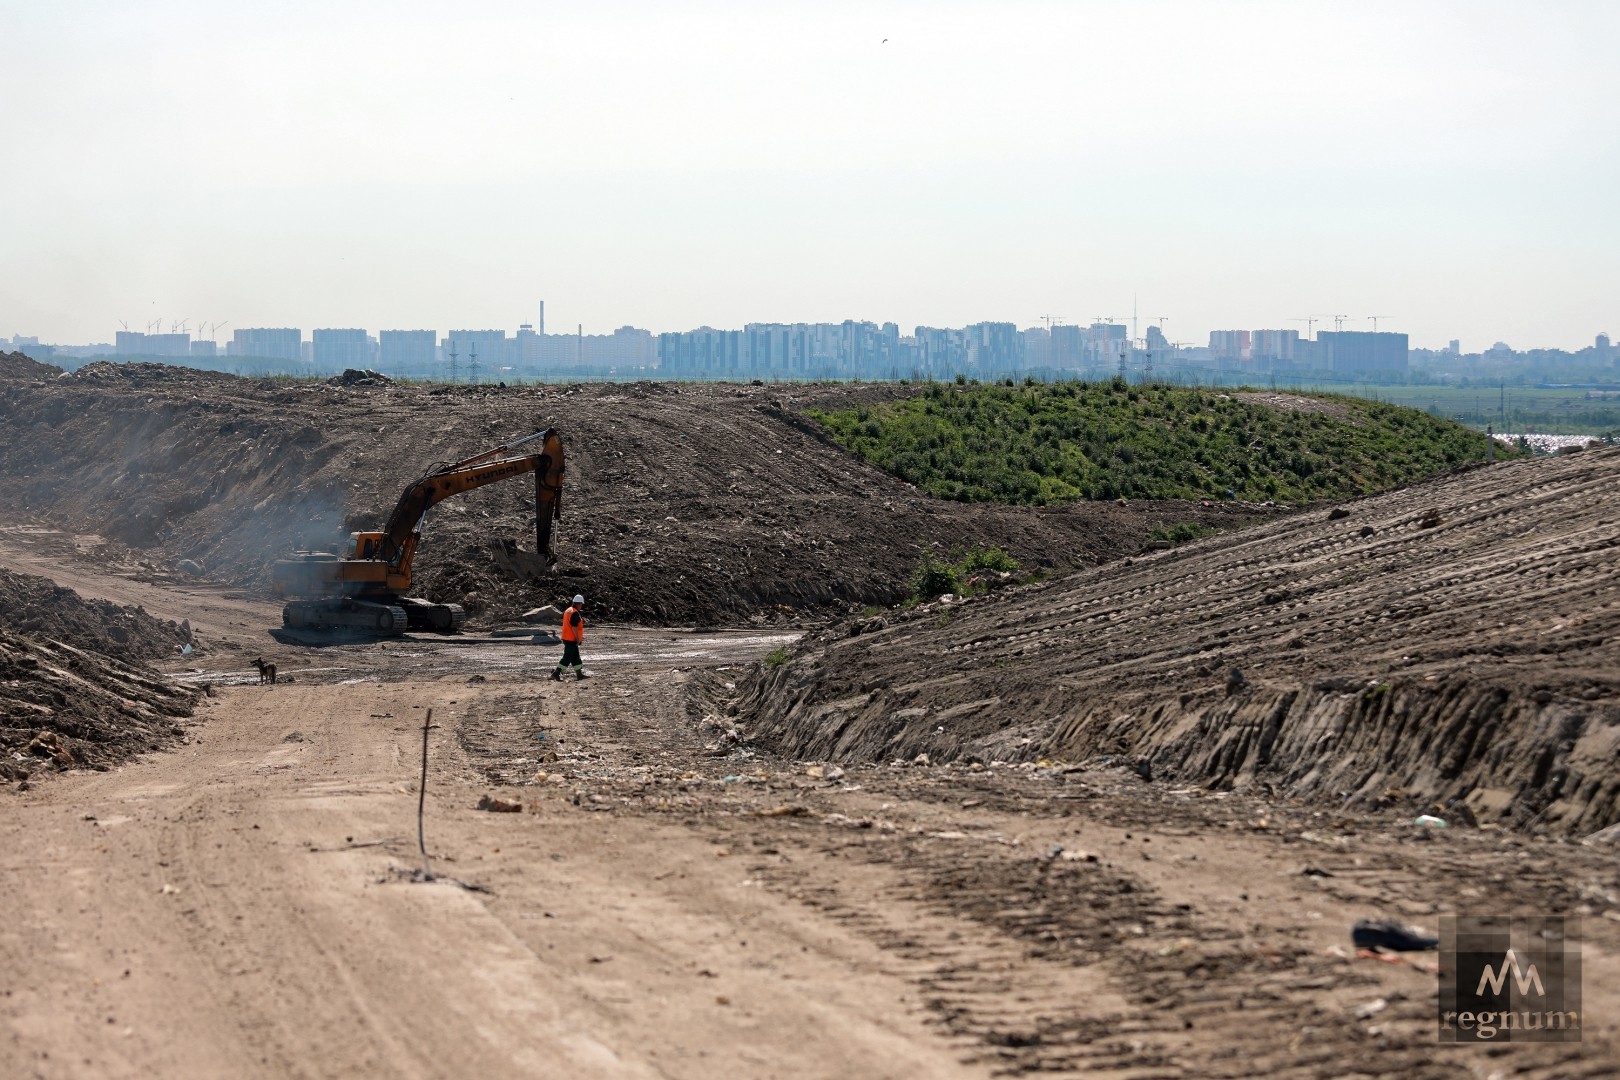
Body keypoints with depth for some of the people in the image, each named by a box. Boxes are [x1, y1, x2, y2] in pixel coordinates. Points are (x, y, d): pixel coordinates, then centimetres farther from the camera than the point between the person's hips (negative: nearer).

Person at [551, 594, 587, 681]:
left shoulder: (568, 611, 14)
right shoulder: (575, 613, -17)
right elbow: (574, 627, -23)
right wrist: (578, 638, -15)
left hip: (566, 637, 10)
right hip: (572, 639, -10)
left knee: (575, 657, 14)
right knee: (567, 657, -6)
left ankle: (579, 674, 19)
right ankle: (556, 673, -7)